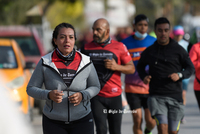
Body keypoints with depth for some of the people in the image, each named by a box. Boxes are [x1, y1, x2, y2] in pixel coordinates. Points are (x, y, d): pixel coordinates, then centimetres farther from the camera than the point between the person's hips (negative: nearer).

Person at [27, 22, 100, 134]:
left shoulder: (86, 62, -3)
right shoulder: (45, 63, -6)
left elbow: (95, 87, 8)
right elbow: (31, 89, 0)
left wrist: (82, 96, -13)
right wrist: (49, 95, -20)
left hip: (82, 121, 0)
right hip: (54, 123, 0)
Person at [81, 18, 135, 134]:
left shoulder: (119, 47, 0)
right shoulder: (87, 48, 4)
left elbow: (131, 68, 3)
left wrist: (116, 67, -15)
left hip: (115, 96, 0)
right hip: (96, 97, 0)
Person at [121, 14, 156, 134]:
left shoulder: (154, 42, 3)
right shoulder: (125, 43, 1)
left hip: (150, 87, 0)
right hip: (132, 87, 0)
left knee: (150, 121, -1)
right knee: (137, 120, -4)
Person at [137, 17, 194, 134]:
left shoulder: (178, 50, 3)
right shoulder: (149, 52, 7)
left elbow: (191, 68, 6)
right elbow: (140, 66, 25)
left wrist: (180, 75, -15)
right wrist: (144, 76, 3)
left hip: (175, 97, 1)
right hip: (156, 97, -1)